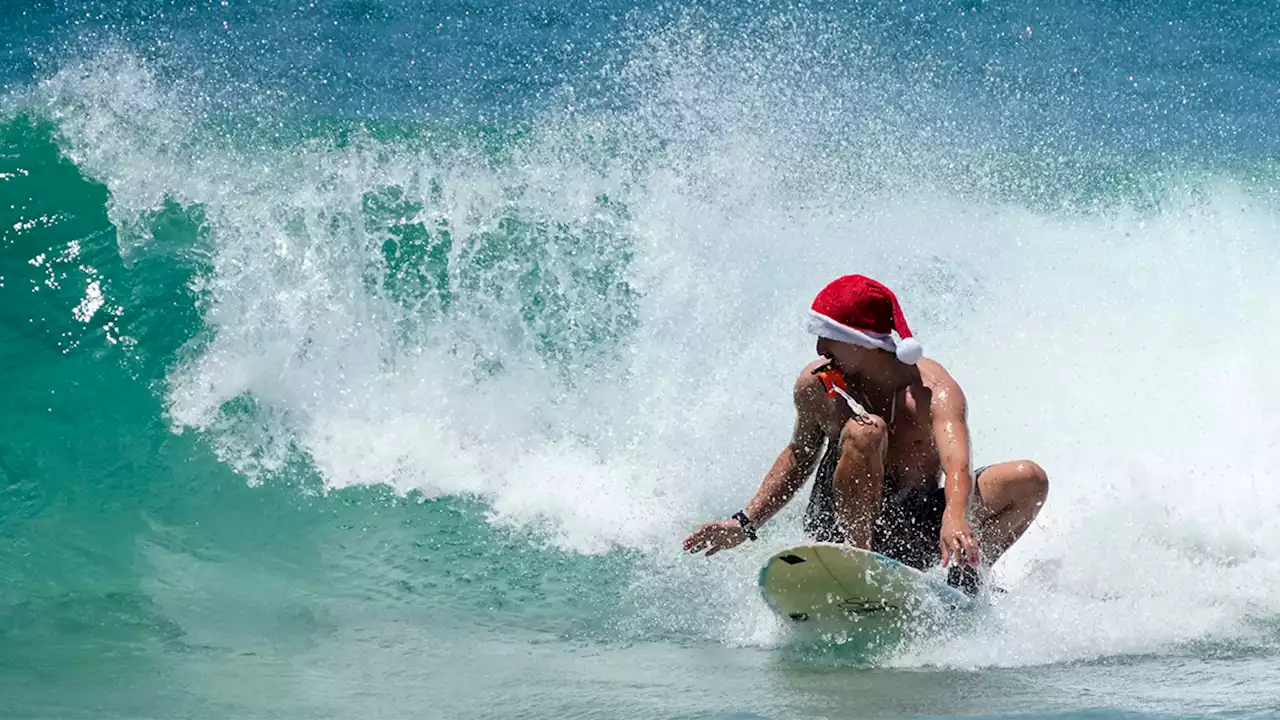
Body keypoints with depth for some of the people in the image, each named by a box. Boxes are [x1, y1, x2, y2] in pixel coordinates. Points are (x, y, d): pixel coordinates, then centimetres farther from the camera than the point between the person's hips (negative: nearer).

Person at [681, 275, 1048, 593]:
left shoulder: (933, 389, -17)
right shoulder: (815, 384, -6)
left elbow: (956, 463, -35)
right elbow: (800, 454, 13)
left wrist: (954, 517, -57)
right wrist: (744, 524, 9)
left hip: (918, 533, 0)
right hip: (838, 524, 0)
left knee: (1029, 479, -19)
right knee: (865, 430, -31)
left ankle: (966, 571, -3)